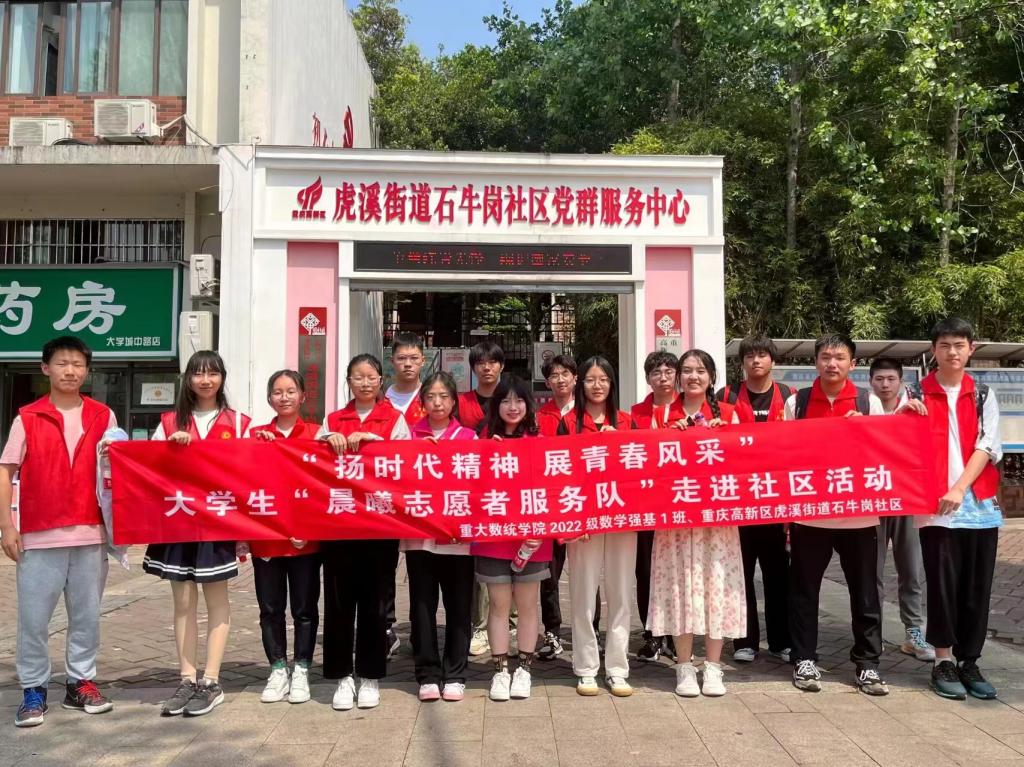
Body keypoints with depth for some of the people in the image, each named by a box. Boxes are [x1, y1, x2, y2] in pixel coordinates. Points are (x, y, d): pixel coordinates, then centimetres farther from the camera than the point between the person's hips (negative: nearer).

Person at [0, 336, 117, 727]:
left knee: (87, 614, 10)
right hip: (39, 535, -1)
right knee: (33, 618, 4)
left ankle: (80, 683, 23)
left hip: (91, 534, 2)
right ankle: (33, 691, 18)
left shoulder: (103, 417, 5)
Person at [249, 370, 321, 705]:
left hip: (306, 537, -2)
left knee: (304, 608, 8)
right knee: (270, 608, 10)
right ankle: (278, 669, 23)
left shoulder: (316, 435, 0)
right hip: (265, 536, 2)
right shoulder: (256, 435, 5)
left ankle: (301, 671, 20)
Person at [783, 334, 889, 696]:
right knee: (804, 590, 8)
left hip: (859, 512, 0)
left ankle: (867, 664, 20)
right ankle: (804, 660, 20)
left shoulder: (869, 402, 3)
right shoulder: (796, 402, 3)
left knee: (865, 591, 7)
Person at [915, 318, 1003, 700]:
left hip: (980, 504, 2)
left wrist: (959, 488, -12)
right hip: (934, 506, -2)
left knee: (976, 588, 6)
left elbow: (986, 447, 0)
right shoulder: (916, 395, 3)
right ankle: (943, 662, 11)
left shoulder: (984, 396, 9)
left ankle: (969, 661, 18)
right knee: (943, 584, 0)